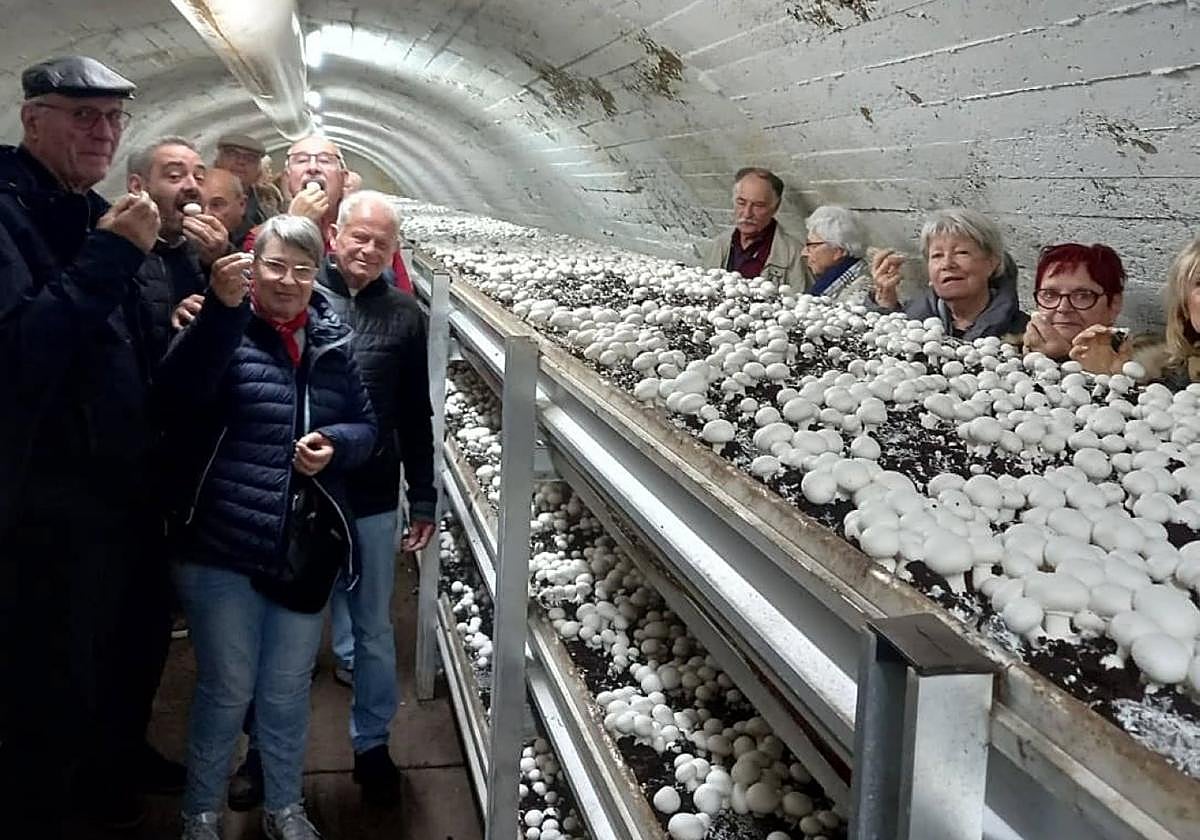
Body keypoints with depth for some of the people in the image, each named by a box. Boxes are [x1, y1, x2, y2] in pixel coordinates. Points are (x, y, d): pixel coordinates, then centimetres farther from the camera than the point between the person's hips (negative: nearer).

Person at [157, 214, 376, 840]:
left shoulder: (333, 342, 6)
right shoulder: (226, 328, -8)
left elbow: (365, 425, 13)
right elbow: (177, 395, -27)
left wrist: (335, 444, -10)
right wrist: (223, 308, -39)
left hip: (305, 549, 4)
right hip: (224, 546, -4)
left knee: (288, 691, 17)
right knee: (227, 689, 8)